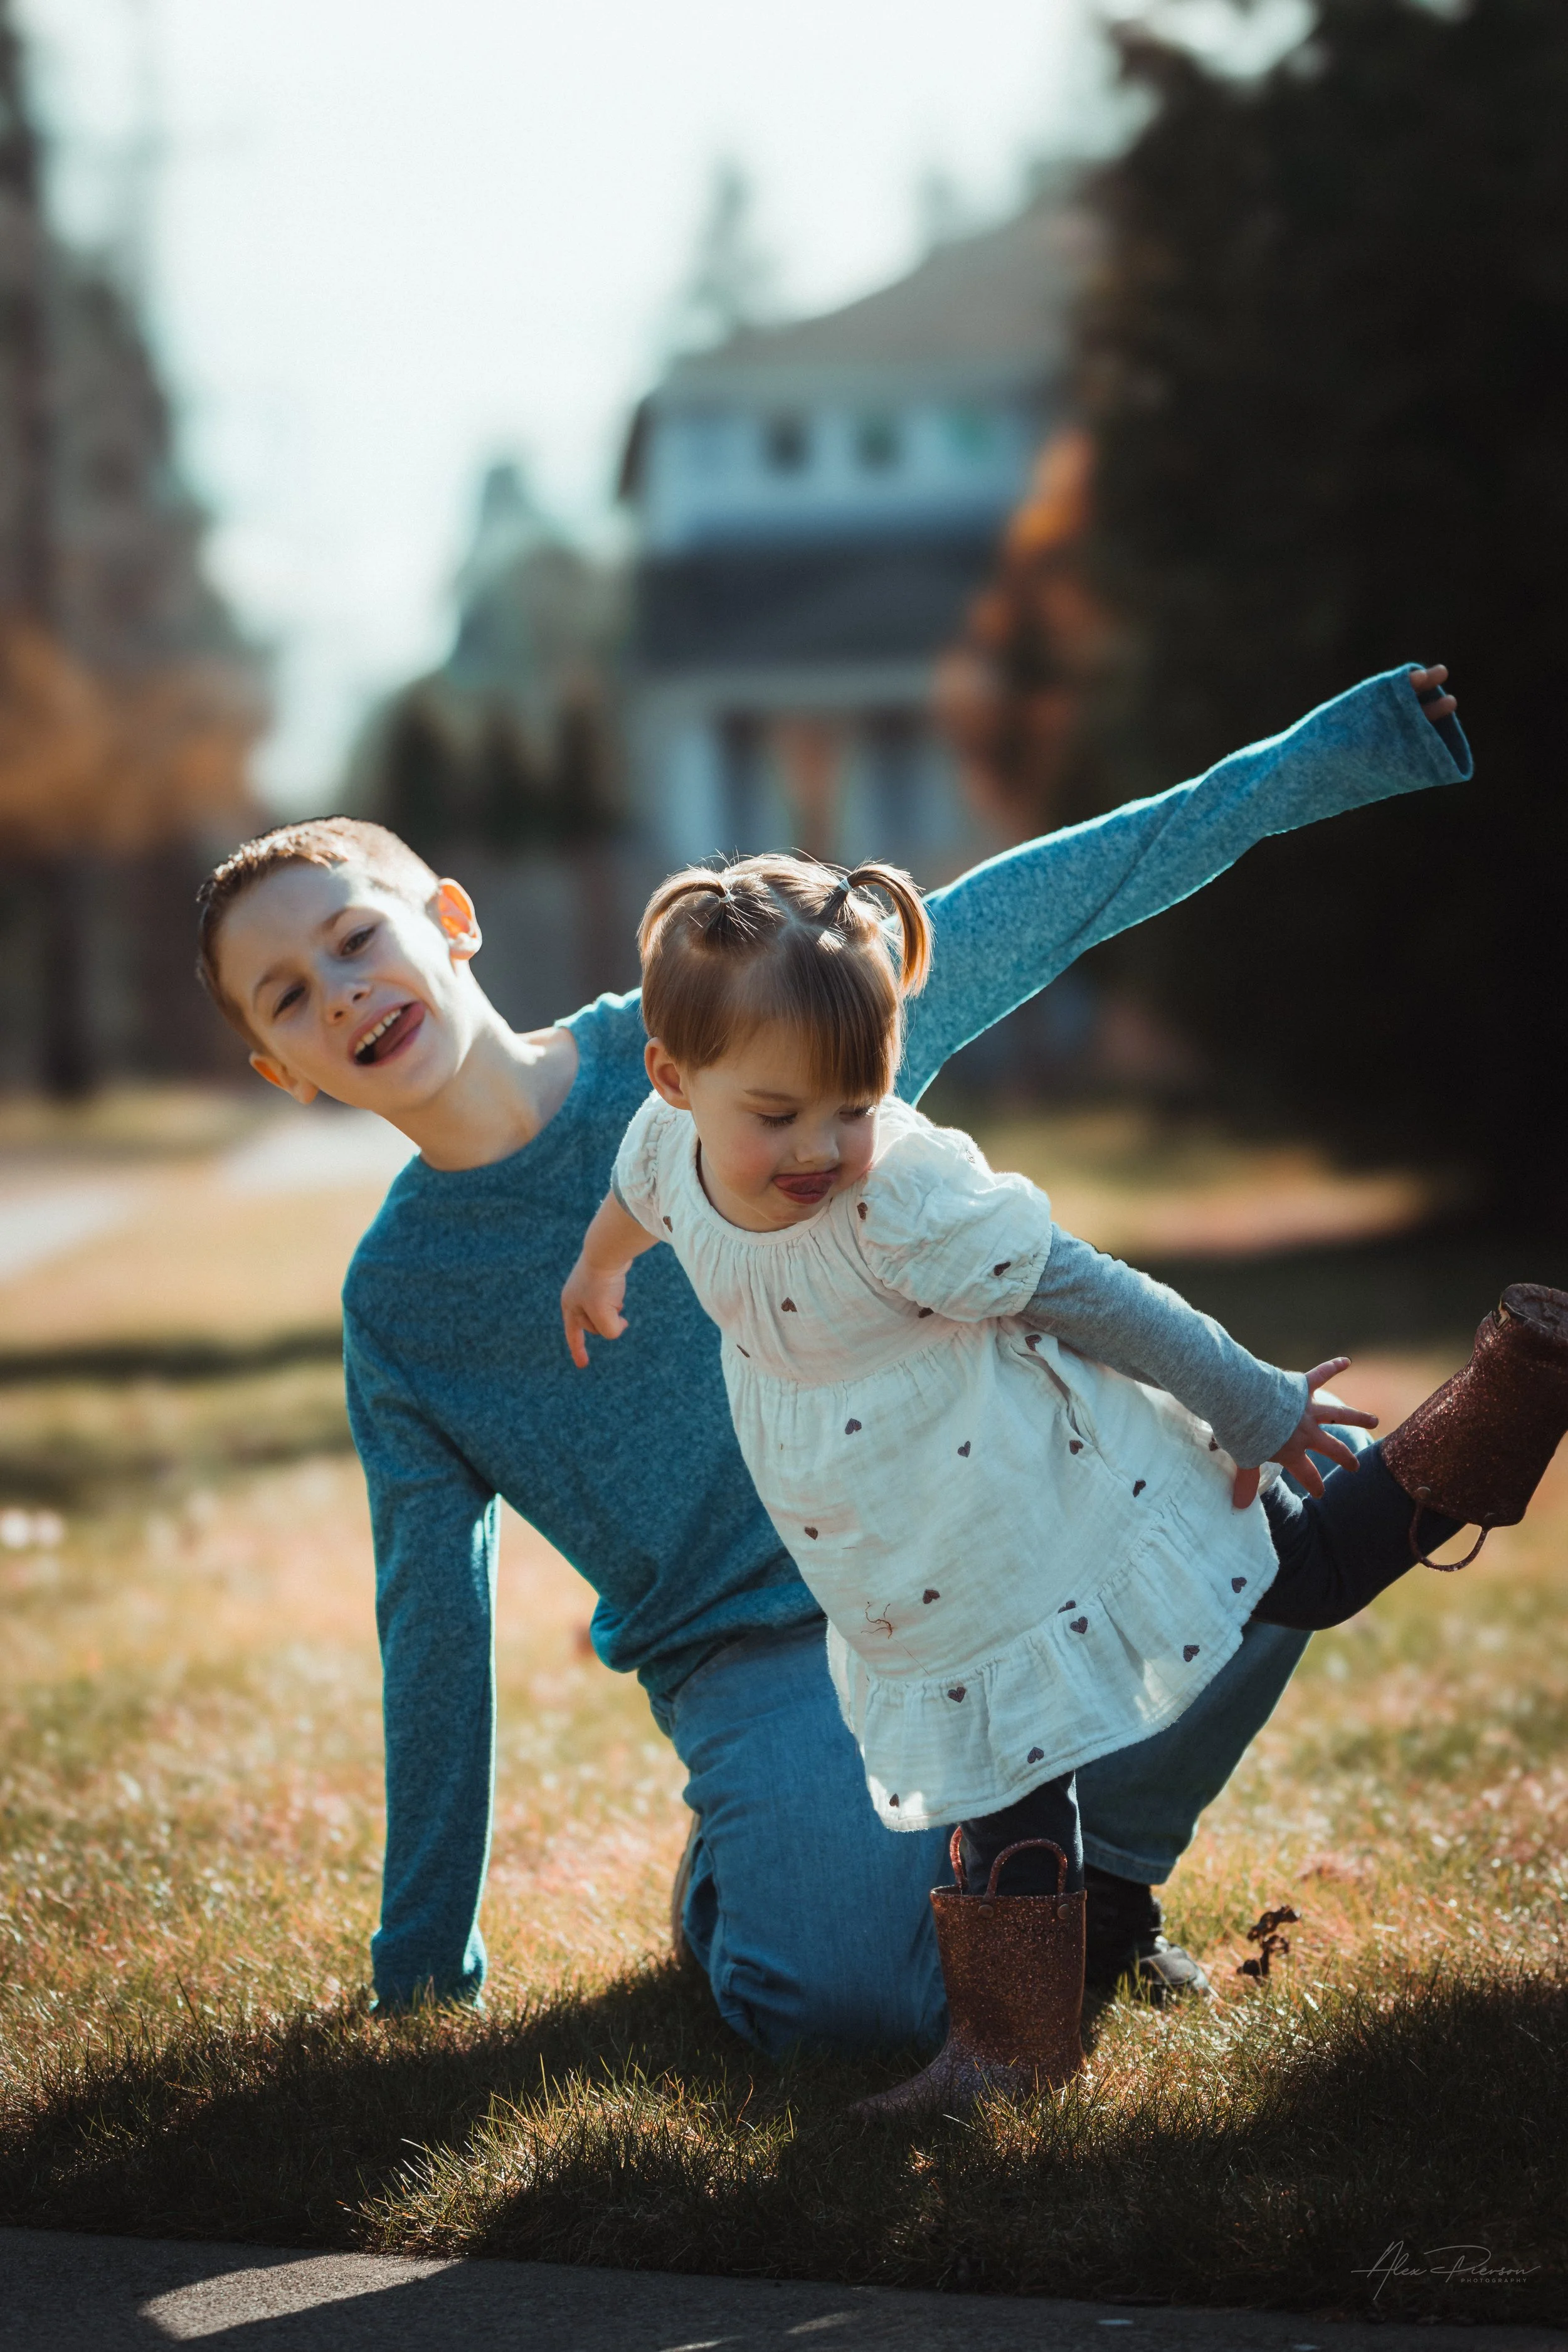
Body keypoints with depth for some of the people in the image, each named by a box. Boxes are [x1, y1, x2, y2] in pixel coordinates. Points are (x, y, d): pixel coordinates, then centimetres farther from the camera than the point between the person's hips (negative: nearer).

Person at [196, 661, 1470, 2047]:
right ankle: (743, 1868, 6)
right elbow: (435, 1624, 6)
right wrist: (424, 1968, 7)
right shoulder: (398, 1301, 0)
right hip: (762, 1658, -2)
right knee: (839, 1993, -32)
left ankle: (1094, 1855, 0)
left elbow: (1019, 918, 4)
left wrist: (1316, 759, 0)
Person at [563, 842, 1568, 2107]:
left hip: (1069, 1504, -6)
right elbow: (637, 1195, 16)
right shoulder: (673, 1145, -13)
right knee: (1002, 1777, 15)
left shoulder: (910, 1197, -33)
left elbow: (1100, 1301, -23)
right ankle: (1012, 2042, 25)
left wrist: (1256, 1411, -14)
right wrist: (595, 1272, 38)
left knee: (1319, 1572, 9)